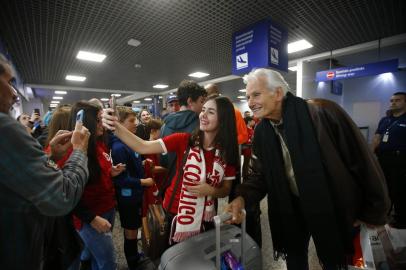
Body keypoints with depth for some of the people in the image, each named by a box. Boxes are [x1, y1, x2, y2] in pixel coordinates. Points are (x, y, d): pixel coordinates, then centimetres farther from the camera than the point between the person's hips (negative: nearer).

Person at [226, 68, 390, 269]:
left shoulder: (322, 112, -25)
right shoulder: (261, 131, -9)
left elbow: (361, 160, -17)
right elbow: (258, 174, -4)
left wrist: (373, 211, -8)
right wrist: (242, 198, -23)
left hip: (333, 207, -3)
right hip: (290, 208, 4)